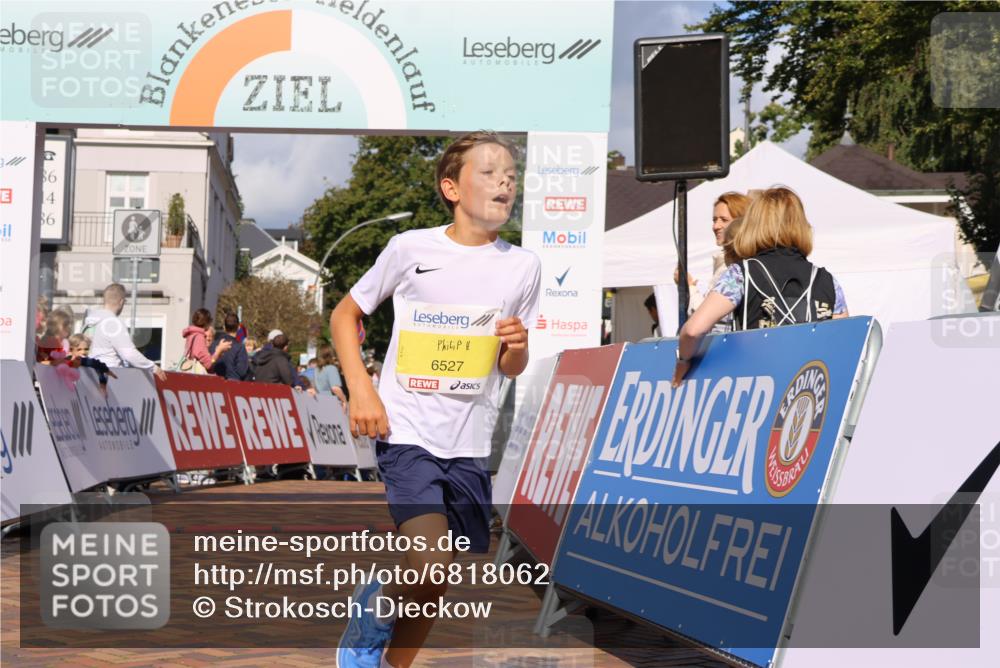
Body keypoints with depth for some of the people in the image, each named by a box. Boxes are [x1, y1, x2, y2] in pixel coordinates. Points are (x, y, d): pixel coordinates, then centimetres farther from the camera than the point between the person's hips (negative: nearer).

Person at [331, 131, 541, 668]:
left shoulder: (523, 266, 3)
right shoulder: (411, 247, -5)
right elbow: (344, 314, 6)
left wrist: (516, 346, -11)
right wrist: (361, 392, -6)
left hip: (469, 442, 4)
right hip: (407, 432, -4)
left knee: (437, 581, 11)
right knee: (430, 561, -21)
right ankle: (373, 610, 11)